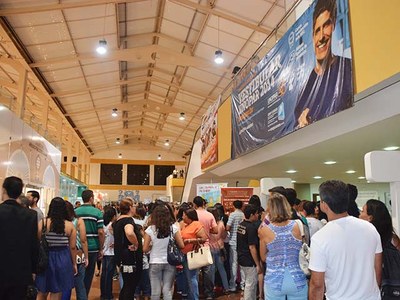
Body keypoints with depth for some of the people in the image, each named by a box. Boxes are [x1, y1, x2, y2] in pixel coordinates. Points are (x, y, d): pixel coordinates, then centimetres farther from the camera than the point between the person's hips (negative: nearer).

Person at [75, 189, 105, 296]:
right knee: (88, 275, 10)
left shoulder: (75, 212, 0)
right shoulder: (97, 212, -8)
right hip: (92, 248, -2)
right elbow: (101, 232, -11)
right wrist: (101, 249, -1)